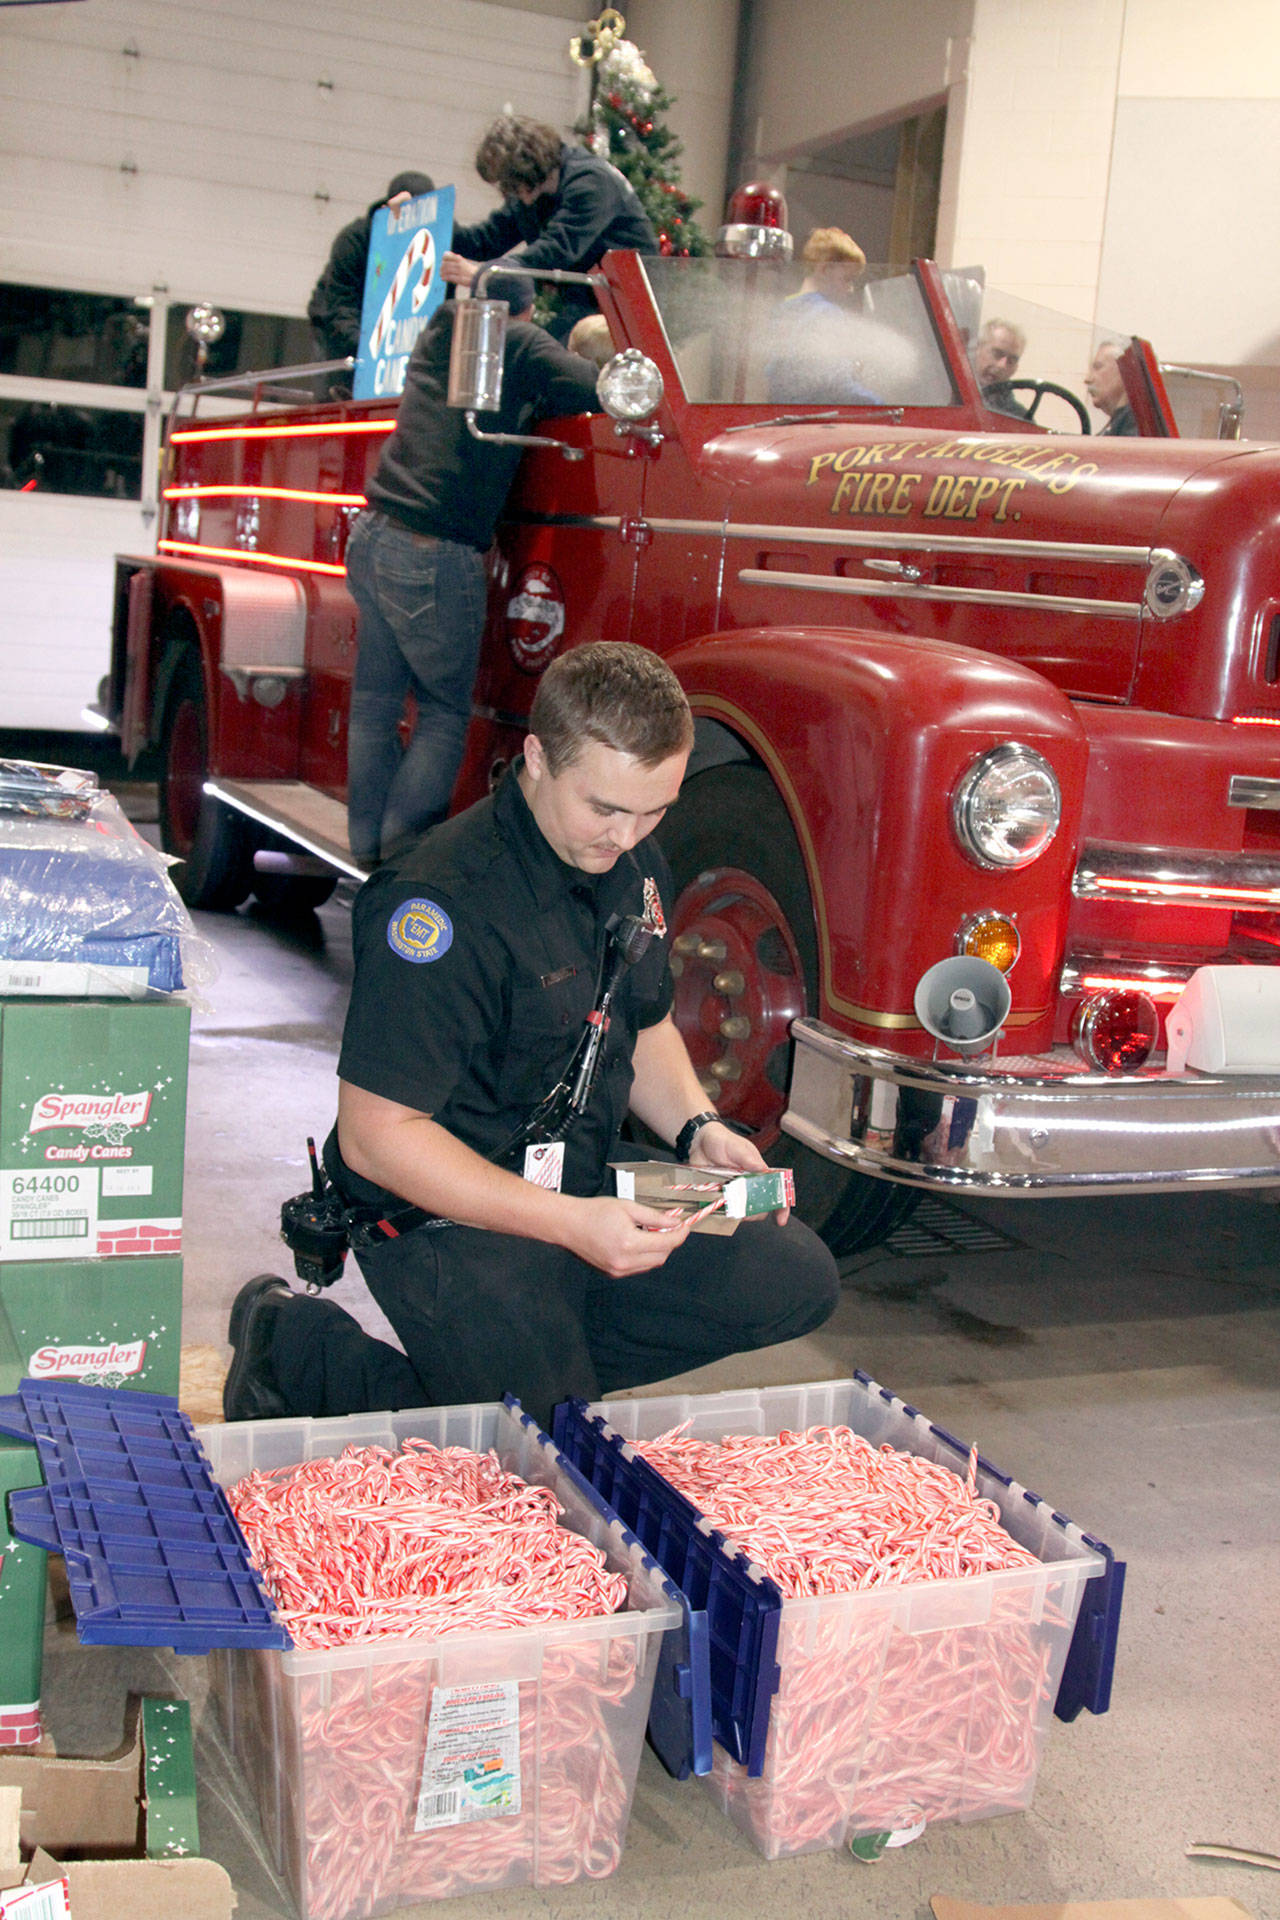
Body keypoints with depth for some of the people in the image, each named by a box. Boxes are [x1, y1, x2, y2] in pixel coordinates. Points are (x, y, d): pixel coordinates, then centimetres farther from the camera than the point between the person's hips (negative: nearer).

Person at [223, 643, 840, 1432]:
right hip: (449, 1216, -8)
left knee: (798, 1278, -1)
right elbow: (375, 1137, -24)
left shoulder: (636, 865, 3)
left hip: (595, 1188, 8)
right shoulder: (442, 900, -24)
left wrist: (697, 1128, 1)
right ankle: (298, 1350, 3)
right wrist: (568, 1223, -28)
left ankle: (542, 1362, 3)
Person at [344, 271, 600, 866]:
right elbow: (590, 388, -12)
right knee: (444, 713, 1)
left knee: (375, 704, 11)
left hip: (370, 538, 8)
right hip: (433, 555, -7)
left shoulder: (438, 336, 17)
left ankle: (370, 857, 17)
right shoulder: (519, 344, -3)